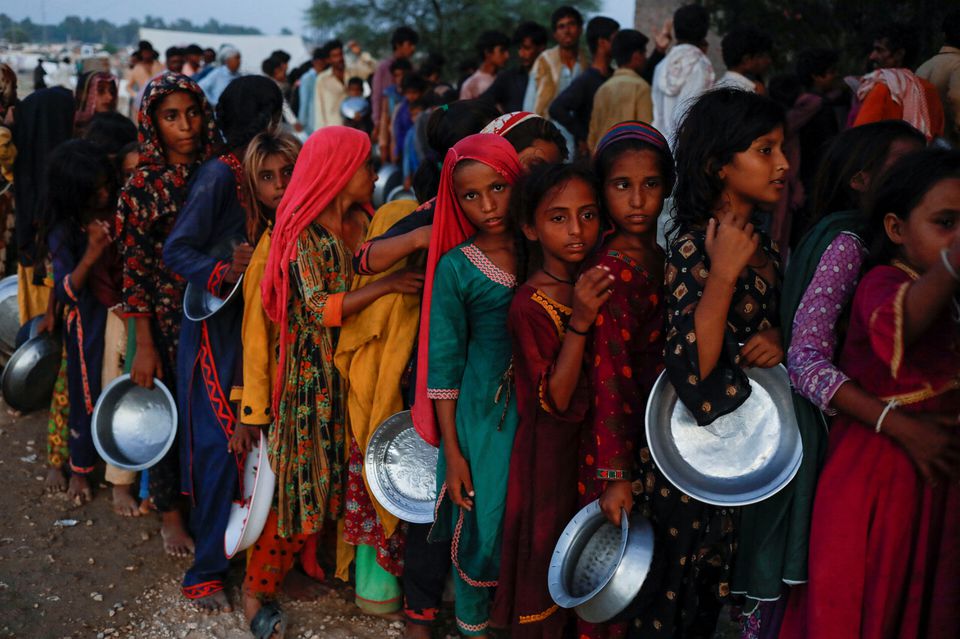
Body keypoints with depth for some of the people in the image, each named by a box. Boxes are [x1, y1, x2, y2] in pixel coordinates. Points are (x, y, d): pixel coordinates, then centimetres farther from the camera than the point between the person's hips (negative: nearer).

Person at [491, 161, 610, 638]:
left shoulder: (596, 285, 1)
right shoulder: (530, 305, -20)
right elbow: (555, 400, -24)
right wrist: (578, 323, -32)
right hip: (551, 451, -6)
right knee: (547, 553, 8)